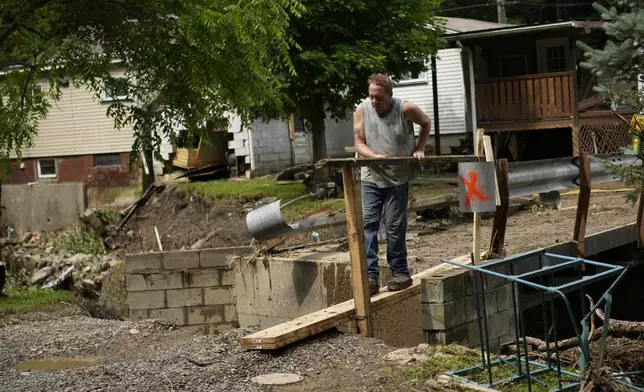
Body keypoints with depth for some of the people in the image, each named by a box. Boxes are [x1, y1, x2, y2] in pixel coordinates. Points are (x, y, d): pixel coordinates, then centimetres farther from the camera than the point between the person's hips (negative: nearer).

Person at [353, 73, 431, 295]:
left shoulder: (405, 109, -10)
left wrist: (419, 149, 1)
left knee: (395, 226, 0)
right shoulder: (362, 110, -6)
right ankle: (370, 275, -7)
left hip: (398, 178, -2)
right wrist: (375, 156, -23)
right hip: (371, 177, 2)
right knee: (368, 223, -7)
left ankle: (400, 273, 13)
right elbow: (359, 143, -4)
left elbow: (426, 123, 10)